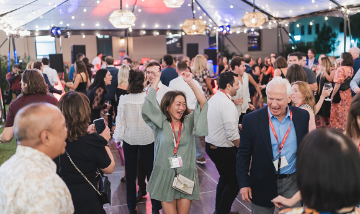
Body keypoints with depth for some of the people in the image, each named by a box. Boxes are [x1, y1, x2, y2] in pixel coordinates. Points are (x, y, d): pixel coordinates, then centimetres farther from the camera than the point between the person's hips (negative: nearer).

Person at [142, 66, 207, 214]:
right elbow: (148, 104, -14)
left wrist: (190, 82, -13)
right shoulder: (161, 123, -2)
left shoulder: (189, 122, 2)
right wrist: (156, 80, -11)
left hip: (186, 175, 2)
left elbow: (203, 103, -7)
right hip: (165, 176, -2)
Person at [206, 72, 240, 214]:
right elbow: (232, 135, -27)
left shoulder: (213, 99, 6)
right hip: (223, 150, -9)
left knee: (225, 177, 25)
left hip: (211, 145, 10)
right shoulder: (227, 104, -23)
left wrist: (236, 125, 17)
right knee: (235, 181, 7)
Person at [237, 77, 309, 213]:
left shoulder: (302, 116, -4)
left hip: (293, 182, 2)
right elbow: (243, 154, -5)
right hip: (263, 183, -1)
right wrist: (243, 184, -7)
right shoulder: (251, 120, -12)